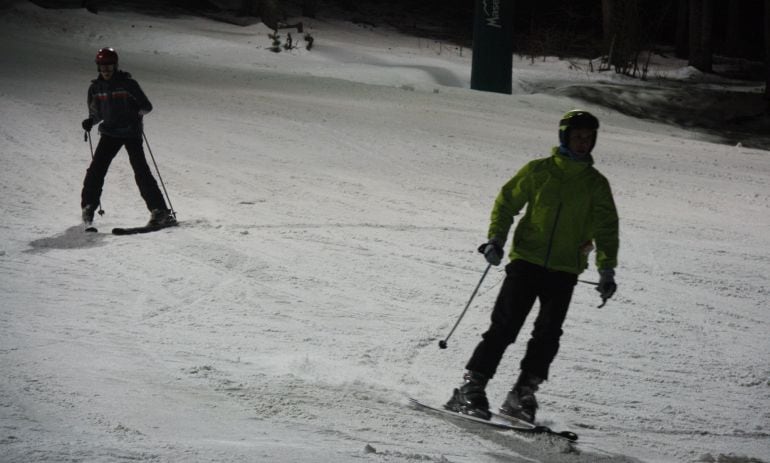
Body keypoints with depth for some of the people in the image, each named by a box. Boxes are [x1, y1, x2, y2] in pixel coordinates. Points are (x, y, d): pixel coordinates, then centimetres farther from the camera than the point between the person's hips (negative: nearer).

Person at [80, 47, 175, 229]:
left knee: (141, 170, -14)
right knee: (96, 169, -8)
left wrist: (136, 112, -25)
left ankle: (160, 211, -13)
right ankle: (88, 206, 12)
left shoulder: (127, 84, -8)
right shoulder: (95, 88, 4)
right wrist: (90, 121, -4)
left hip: (131, 132, -4)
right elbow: (96, 112, 16)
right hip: (109, 132, 4)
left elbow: (147, 106, -6)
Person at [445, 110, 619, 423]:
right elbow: (507, 202, 10)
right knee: (504, 326, -9)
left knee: (548, 335, -6)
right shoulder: (538, 171, 5)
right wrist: (496, 238, -3)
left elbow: (606, 229, 12)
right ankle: (471, 388, -6)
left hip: (565, 271, 2)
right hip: (526, 260, -2)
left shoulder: (596, 184, 10)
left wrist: (606, 269, 2)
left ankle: (522, 396, 4)